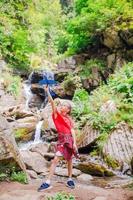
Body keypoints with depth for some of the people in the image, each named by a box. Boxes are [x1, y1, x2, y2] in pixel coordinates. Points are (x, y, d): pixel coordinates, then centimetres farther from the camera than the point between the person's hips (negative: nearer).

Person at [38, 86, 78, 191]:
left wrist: (74, 143, -11)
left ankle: (70, 179, 25)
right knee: (56, 159, -11)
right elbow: (52, 102, -9)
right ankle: (48, 182, -11)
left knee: (69, 160, 9)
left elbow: (72, 131, 0)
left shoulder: (69, 119, 6)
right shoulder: (57, 114, 4)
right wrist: (47, 91, -22)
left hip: (70, 139, 1)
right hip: (61, 139, -1)